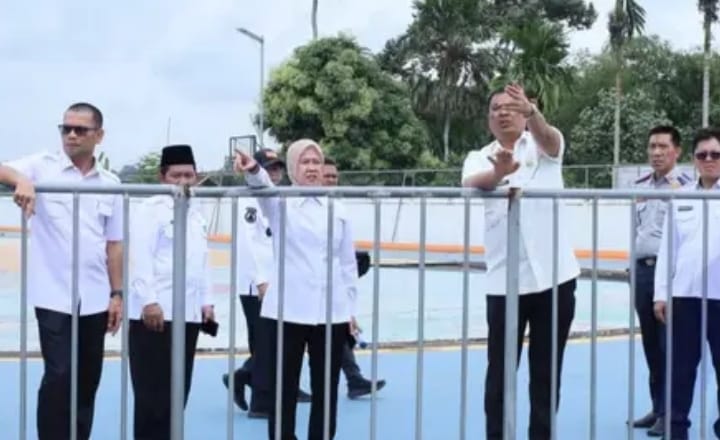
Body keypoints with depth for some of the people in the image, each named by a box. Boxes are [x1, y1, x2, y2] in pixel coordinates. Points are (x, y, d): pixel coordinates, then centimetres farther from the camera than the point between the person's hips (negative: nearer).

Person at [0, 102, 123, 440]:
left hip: (94, 299, 4)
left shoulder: (110, 183, 8)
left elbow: (114, 244, 11)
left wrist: (117, 294, 7)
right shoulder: (42, 167, 0)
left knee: (88, 380, 10)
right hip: (54, 296, -3)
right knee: (59, 376, -7)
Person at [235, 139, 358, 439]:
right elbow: (264, 189, -23)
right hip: (287, 311, -2)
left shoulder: (338, 210, 9)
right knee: (284, 392, 3)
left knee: (325, 393, 9)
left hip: (331, 313, 3)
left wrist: (350, 309, 10)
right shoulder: (281, 203, 1)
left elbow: (348, 263, 13)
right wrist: (253, 171, -46)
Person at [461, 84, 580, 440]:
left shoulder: (543, 146, 5)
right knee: (500, 372, 3)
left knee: (547, 372, 9)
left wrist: (531, 112, -44)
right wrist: (498, 173, -42)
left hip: (554, 276, 0)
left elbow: (548, 137, -21)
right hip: (505, 282, 0)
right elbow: (472, 183, -19)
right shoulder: (480, 158, 5)